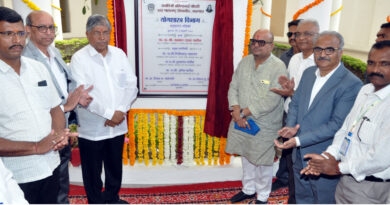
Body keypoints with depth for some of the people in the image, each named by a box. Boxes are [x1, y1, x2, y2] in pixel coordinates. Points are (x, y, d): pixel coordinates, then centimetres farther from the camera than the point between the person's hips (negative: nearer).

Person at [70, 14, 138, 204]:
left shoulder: (119, 54, 5)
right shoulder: (79, 58, -8)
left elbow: (132, 85, 2)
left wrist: (121, 111, -11)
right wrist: (110, 113, -18)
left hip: (118, 126, 4)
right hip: (91, 129, -4)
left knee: (115, 167, 19)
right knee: (92, 171, 11)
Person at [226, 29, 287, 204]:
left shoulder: (278, 67, -16)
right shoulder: (245, 62, 3)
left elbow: (271, 101, -22)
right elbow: (233, 88, 1)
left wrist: (243, 113, -18)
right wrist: (237, 113, -13)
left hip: (264, 126, -5)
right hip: (242, 123, 6)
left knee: (263, 162, 9)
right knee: (246, 156, 21)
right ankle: (248, 189, 43)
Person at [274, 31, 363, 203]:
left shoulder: (351, 84, -19)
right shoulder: (309, 73, 4)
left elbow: (337, 124, -23)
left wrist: (299, 140, -26)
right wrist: (290, 126, -10)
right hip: (299, 154, 7)